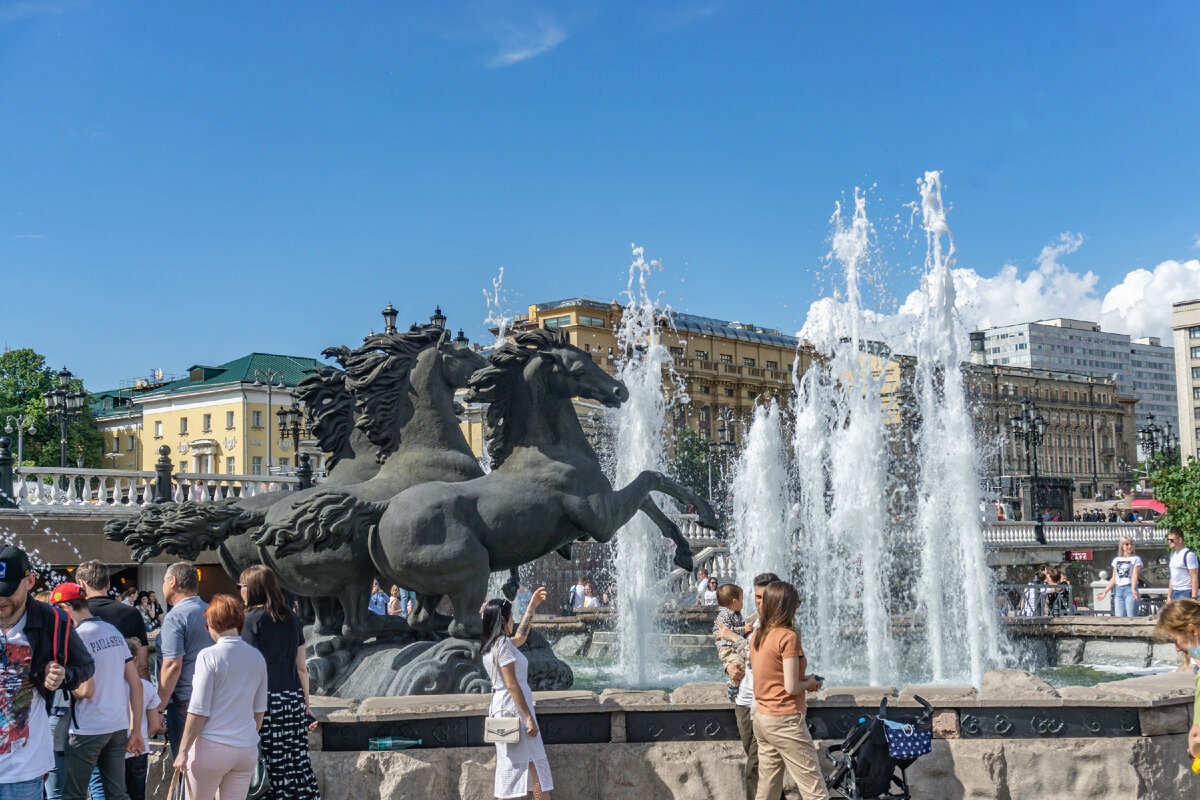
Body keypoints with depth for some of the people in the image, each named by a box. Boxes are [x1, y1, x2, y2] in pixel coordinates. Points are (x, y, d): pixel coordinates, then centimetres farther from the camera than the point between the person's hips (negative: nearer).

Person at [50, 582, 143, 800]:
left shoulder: (77, 636, -12)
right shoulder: (114, 631, 10)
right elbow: (136, 684, 9)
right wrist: (136, 730, 11)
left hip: (88, 729, -7)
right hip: (119, 725, 7)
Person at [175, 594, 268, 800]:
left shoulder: (209, 656, -10)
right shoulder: (257, 658, 6)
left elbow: (199, 712, -11)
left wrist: (183, 750, -4)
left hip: (212, 747, -5)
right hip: (247, 749, 5)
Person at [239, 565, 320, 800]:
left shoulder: (250, 620, -6)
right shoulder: (293, 619, 11)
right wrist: (306, 703, 19)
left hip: (264, 701, -5)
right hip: (293, 699, 5)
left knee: (271, 765, 0)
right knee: (297, 763, 6)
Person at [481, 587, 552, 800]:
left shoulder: (490, 644, 13)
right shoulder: (503, 644, -15)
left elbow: (520, 636, 32)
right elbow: (512, 684, -19)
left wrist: (532, 606, 34)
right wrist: (529, 718, -18)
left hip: (500, 707, 10)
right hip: (514, 709, -10)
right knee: (536, 767, -5)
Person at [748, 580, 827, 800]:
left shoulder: (757, 636, 9)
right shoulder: (788, 637, -14)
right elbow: (791, 688, -17)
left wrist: (803, 679, 13)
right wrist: (810, 683, 2)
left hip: (761, 718, 8)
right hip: (785, 720, -8)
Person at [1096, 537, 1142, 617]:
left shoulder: (1136, 559, 4)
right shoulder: (1116, 560, 17)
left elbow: (1135, 575, -10)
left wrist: (1133, 589, -25)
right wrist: (1105, 591, 14)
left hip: (1130, 590, -4)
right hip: (1118, 590, 4)